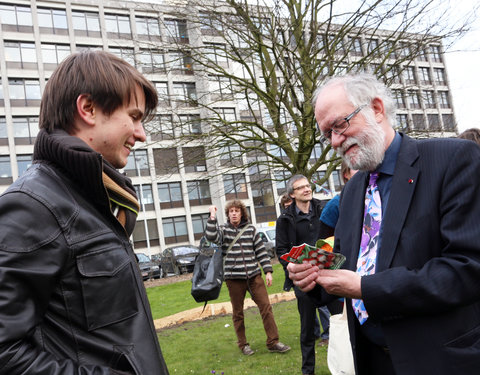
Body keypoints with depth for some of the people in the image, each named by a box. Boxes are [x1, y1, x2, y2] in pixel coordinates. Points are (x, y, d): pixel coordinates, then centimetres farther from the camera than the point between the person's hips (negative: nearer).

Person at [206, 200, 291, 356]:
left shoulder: (251, 229, 9)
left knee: (266, 306, -2)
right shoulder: (223, 230, 3)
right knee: (237, 312, 8)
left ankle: (273, 342, 7)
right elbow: (211, 236, -19)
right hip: (234, 277, -1)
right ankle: (243, 344, 23)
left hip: (254, 275, 2)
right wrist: (212, 217, -20)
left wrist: (268, 271, 5)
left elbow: (261, 251, 10)